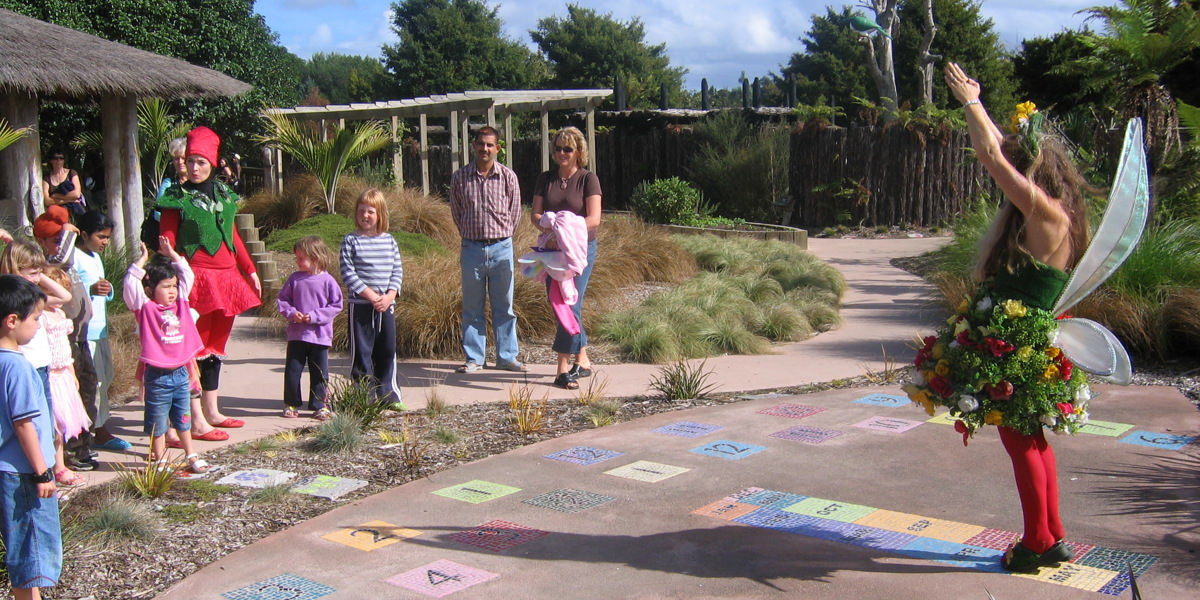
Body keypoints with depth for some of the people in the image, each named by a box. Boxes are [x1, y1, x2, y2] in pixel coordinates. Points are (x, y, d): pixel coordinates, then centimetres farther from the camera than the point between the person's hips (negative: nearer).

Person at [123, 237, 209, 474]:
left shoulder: (180, 303, 6)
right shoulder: (145, 308, -8)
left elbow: (187, 275, 14)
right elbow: (131, 284, -20)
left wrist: (172, 254, 12)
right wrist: (142, 259, -17)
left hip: (181, 373, 5)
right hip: (158, 376, -5)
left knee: (183, 419, 18)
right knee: (158, 422, 8)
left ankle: (191, 456, 28)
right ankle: (160, 459, 19)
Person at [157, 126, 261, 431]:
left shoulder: (223, 194, 13)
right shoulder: (176, 199, -4)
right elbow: (167, 243, -8)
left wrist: (251, 271, 21)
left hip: (227, 278, 6)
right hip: (198, 279, -6)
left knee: (216, 343, 12)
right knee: (197, 346, -5)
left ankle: (212, 411, 20)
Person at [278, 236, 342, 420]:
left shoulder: (327, 281, -7)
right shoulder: (295, 278, 1)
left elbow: (336, 305, -5)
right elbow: (282, 299, 8)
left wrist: (315, 316, -14)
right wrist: (292, 313, -11)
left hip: (320, 336, -2)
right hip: (296, 334, 2)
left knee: (319, 373, 7)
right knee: (292, 370, 5)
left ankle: (319, 405, 18)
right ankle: (291, 404, 18)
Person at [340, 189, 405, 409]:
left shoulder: (389, 241, 8)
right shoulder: (351, 240, -2)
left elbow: (397, 271, 7)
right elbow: (348, 274, -9)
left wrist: (389, 296, -9)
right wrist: (371, 295, -15)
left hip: (386, 305, 4)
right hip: (360, 305, -4)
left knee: (387, 349, 10)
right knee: (361, 351, 1)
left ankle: (388, 394, 21)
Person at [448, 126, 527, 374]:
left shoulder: (508, 177, -1)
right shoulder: (459, 177, 0)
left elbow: (515, 212, 9)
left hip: (501, 248, 0)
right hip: (472, 248, 0)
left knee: (504, 306, 7)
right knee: (472, 307, 7)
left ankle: (507, 357, 17)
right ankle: (473, 358, 16)